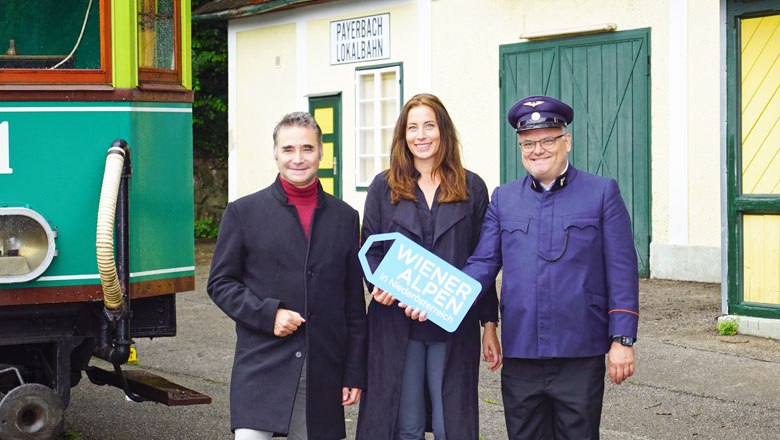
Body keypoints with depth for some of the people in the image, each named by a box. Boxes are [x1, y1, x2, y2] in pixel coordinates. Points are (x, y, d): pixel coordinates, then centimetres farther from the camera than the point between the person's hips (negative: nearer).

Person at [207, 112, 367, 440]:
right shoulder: (243, 212, 4)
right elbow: (220, 283, 4)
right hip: (261, 369, -2)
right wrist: (268, 314, -12)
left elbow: (354, 304, 11)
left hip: (324, 372, 3)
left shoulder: (345, 218, 11)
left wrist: (355, 374, 8)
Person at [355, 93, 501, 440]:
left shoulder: (471, 188, 7)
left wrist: (490, 325, 4)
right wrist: (380, 284, -15)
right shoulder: (384, 187, 8)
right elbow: (369, 251, 7)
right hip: (397, 326, 0)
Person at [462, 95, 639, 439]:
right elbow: (483, 264, 4)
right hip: (519, 356, 3)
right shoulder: (503, 199, 10)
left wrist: (622, 339, -7)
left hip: (581, 357, -3)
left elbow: (621, 272, -1)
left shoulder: (602, 193, 1)